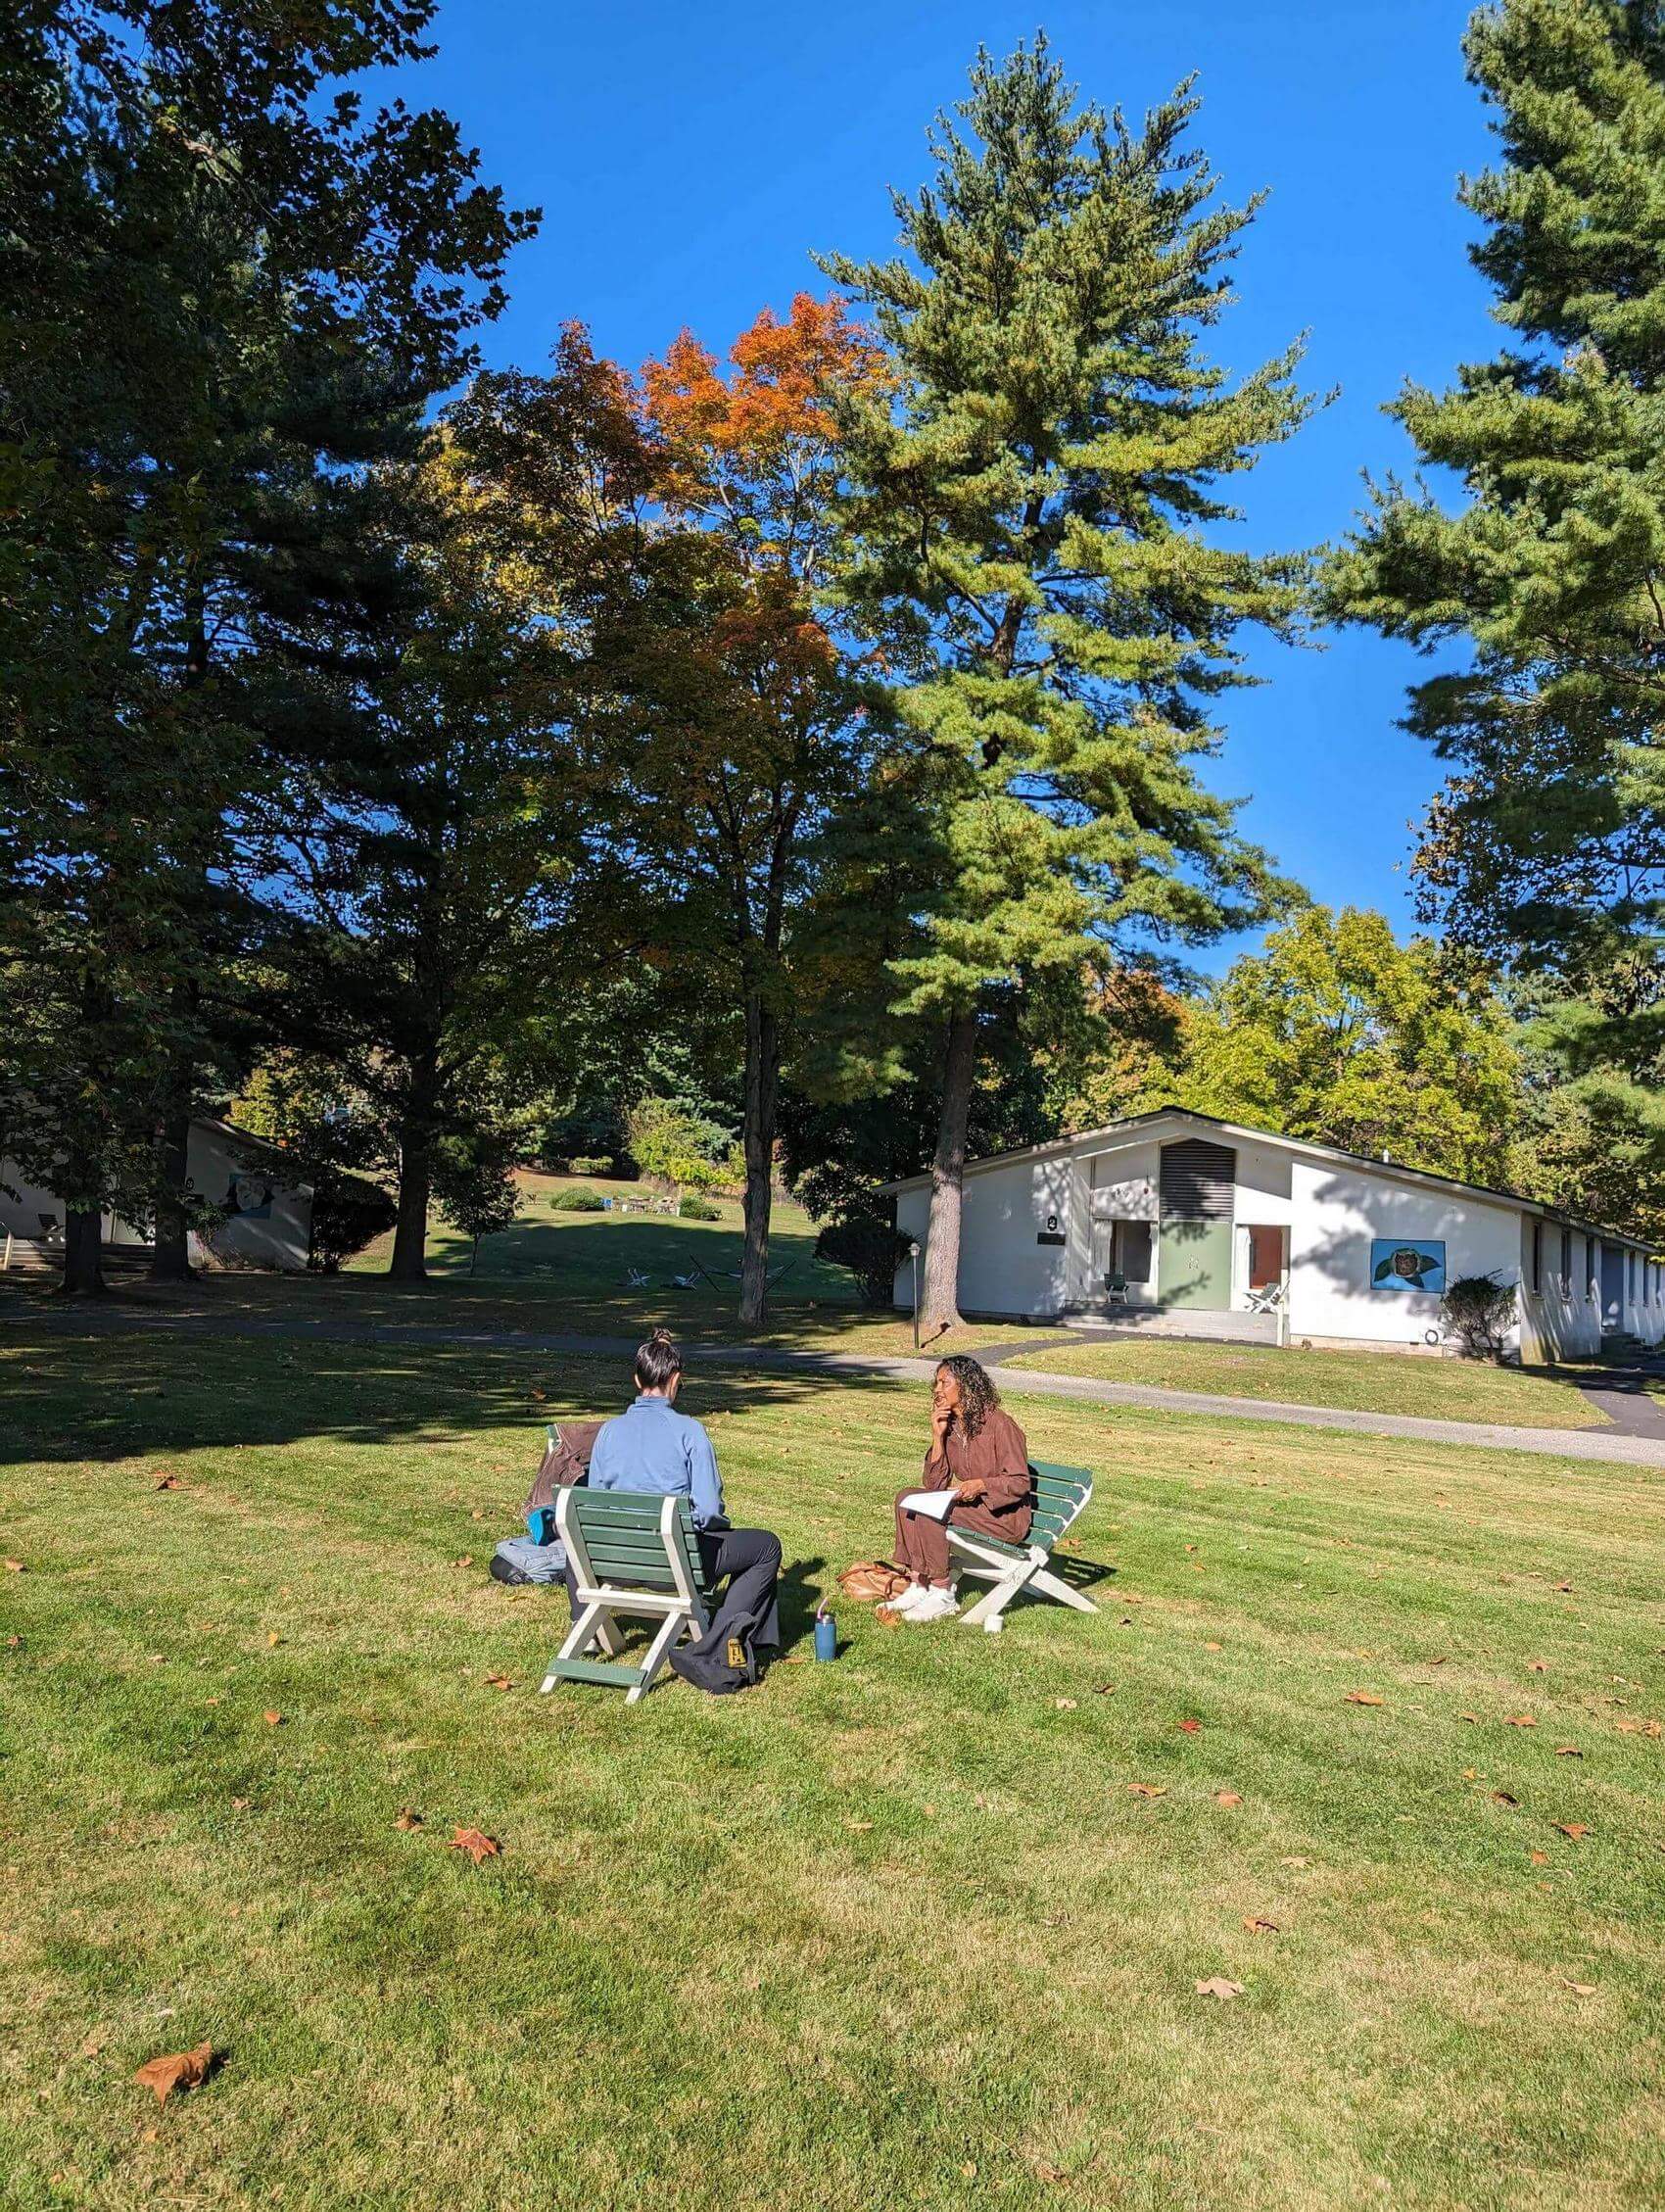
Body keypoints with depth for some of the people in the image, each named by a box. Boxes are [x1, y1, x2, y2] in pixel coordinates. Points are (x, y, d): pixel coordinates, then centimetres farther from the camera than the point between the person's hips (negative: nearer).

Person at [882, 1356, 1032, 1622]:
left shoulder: (1000, 1425, -17)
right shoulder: (949, 1425, 5)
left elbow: (1019, 1482, -14)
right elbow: (935, 1483, 1)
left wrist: (979, 1485, -30)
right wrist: (938, 1436, -9)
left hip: (1006, 1516, -8)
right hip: (970, 1506, 8)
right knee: (908, 1497, -9)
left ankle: (943, 1596, -16)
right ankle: (917, 1586, -10)